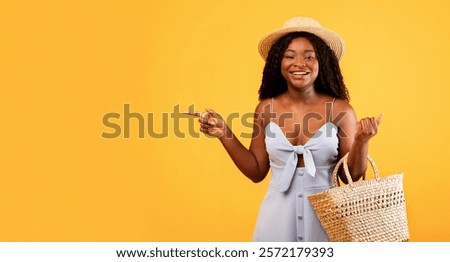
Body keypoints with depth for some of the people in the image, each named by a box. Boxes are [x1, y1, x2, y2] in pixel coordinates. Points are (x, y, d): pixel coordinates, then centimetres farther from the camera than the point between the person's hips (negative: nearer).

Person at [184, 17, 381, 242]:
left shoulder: (340, 110, -7)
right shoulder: (266, 109, -2)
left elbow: (351, 176, -3)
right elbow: (257, 172, 3)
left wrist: (362, 141, -20)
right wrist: (224, 134, -5)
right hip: (278, 216, 1)